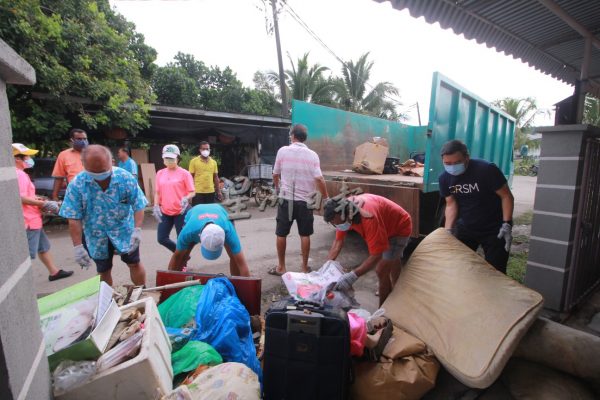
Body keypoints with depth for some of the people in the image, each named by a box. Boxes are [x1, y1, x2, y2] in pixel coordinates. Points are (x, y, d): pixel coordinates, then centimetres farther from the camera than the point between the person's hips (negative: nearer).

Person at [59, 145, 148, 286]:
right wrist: (77, 246, -16)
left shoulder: (126, 178, -18)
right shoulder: (76, 184, -17)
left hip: (124, 231, -1)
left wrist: (137, 229, -27)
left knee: (134, 264, 10)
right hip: (97, 236, 1)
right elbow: (74, 218, -14)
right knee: (104, 271, 17)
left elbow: (138, 206, -14)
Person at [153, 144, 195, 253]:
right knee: (161, 238, 8)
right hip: (165, 212, 5)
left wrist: (186, 199, -26)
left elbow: (192, 192, -6)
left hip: (181, 211, -5)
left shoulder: (184, 173, -7)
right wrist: (156, 206, 2)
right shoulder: (160, 173, 7)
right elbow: (157, 192, 14)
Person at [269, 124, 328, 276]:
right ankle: (305, 267, 19)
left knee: (281, 234, 11)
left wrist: (277, 187, 29)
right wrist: (326, 198, 2)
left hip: (286, 199, 0)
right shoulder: (312, 155, -2)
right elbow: (319, 179, -10)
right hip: (305, 201, 1)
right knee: (305, 235, 10)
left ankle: (281, 267, 21)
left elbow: (275, 175, 8)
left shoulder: (283, 151, -2)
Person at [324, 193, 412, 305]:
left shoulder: (368, 217, -44)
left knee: (381, 270, -14)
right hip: (386, 225, 8)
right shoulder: (342, 213, -21)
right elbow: (338, 241, -14)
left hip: (400, 226, -8)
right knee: (393, 258, 30)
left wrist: (353, 276, -47)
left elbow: (376, 255, -43)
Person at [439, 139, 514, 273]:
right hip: (465, 227, 4)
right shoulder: (444, 178, -8)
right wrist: (448, 230, -16)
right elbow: (451, 204, -5)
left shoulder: (487, 170, -23)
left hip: (494, 229, -4)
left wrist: (507, 224, -25)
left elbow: (506, 196, -16)